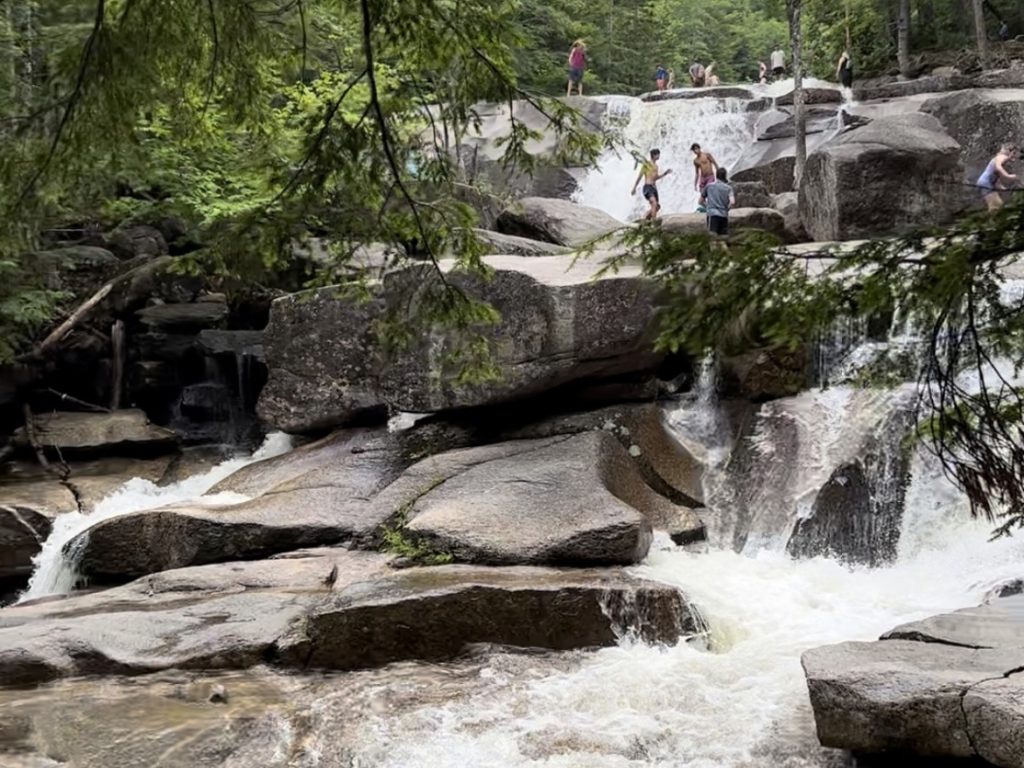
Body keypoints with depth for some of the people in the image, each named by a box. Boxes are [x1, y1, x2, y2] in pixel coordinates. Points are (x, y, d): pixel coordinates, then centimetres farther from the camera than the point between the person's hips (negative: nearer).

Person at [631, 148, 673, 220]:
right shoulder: (646, 164, -5)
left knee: (657, 207, 7)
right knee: (654, 204, -25)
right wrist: (634, 188, -4)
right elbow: (639, 176, -3)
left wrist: (665, 173, 20)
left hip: (654, 188, 9)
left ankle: (645, 218, 21)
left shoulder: (656, 166, 17)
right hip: (647, 188, -9)